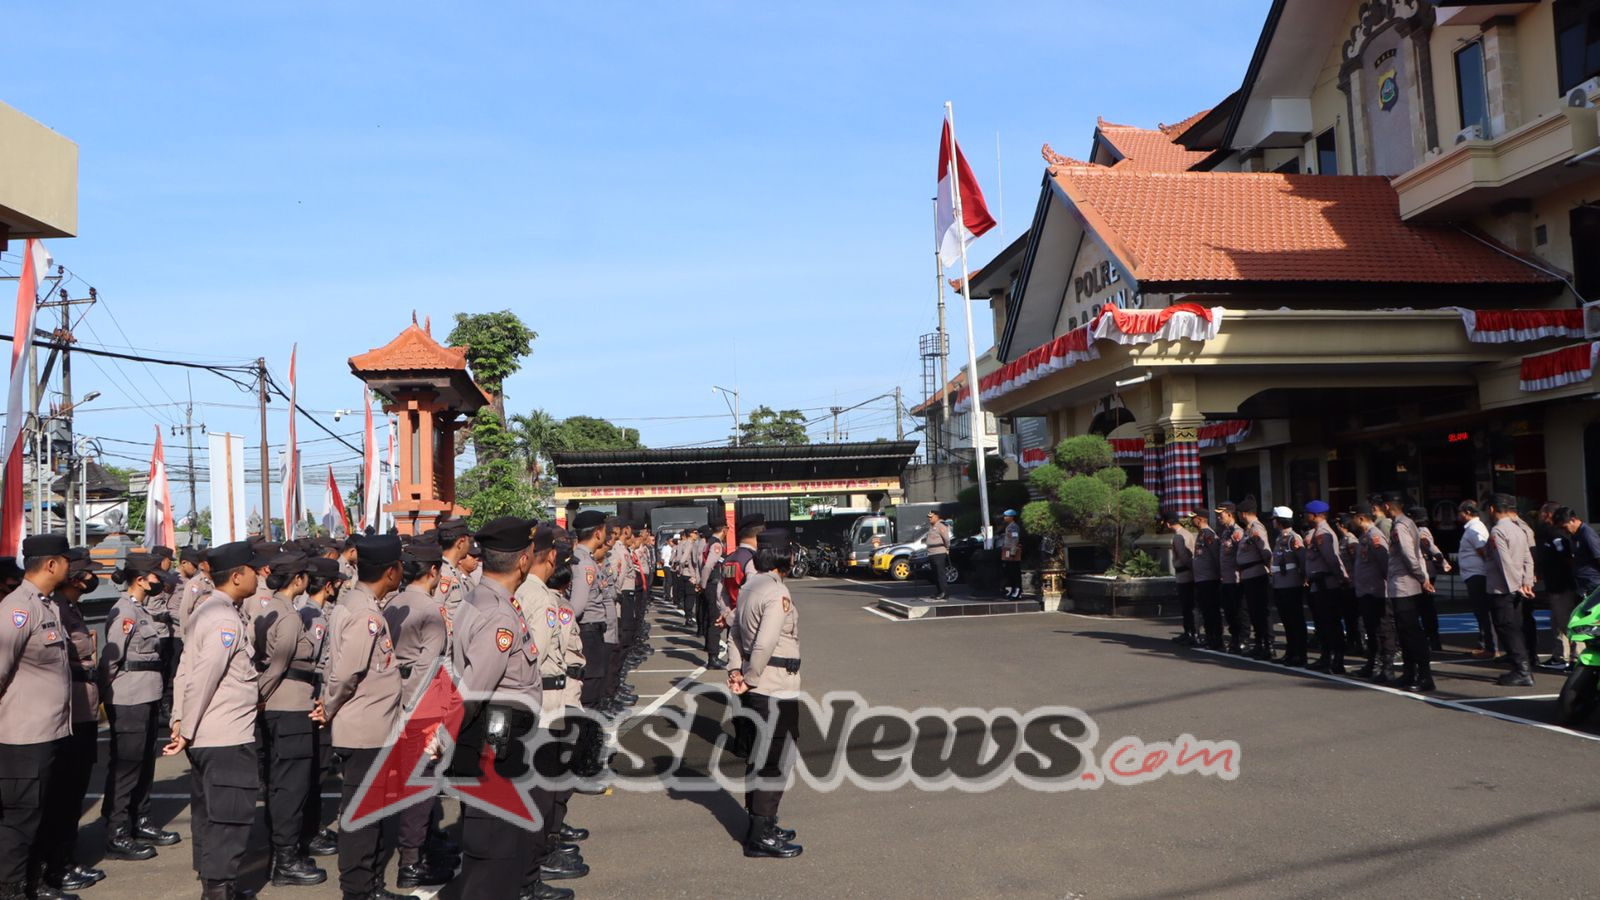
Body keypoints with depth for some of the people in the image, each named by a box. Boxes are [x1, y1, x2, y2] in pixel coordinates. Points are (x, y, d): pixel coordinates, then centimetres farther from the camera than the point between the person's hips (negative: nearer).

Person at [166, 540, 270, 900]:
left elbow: (185, 669, 10)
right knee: (231, 818, -1)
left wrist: (180, 720, 10)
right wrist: (187, 732, -14)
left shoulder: (205, 610, 10)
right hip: (228, 738, -10)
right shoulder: (226, 621, -19)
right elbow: (201, 681, -21)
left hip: (206, 736, 10)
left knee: (208, 813, 18)